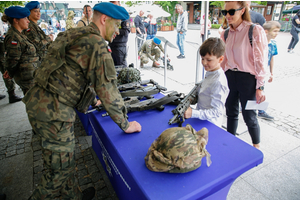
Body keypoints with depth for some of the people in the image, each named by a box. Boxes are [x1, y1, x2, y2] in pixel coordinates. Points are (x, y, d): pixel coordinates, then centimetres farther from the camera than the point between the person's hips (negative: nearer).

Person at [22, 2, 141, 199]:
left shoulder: (74, 35, 15)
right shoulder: (97, 44, -15)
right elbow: (108, 89, -17)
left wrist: (94, 100, 31)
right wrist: (125, 125, -7)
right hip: (53, 112, -10)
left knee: (65, 160, 25)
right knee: (61, 168, 10)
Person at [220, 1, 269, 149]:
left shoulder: (255, 31, -10)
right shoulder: (226, 34, 7)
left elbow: (261, 61, -11)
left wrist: (260, 87, -12)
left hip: (247, 79, -5)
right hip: (229, 77, 5)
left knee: (249, 116, 6)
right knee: (231, 112, 16)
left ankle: (256, 147, 31)